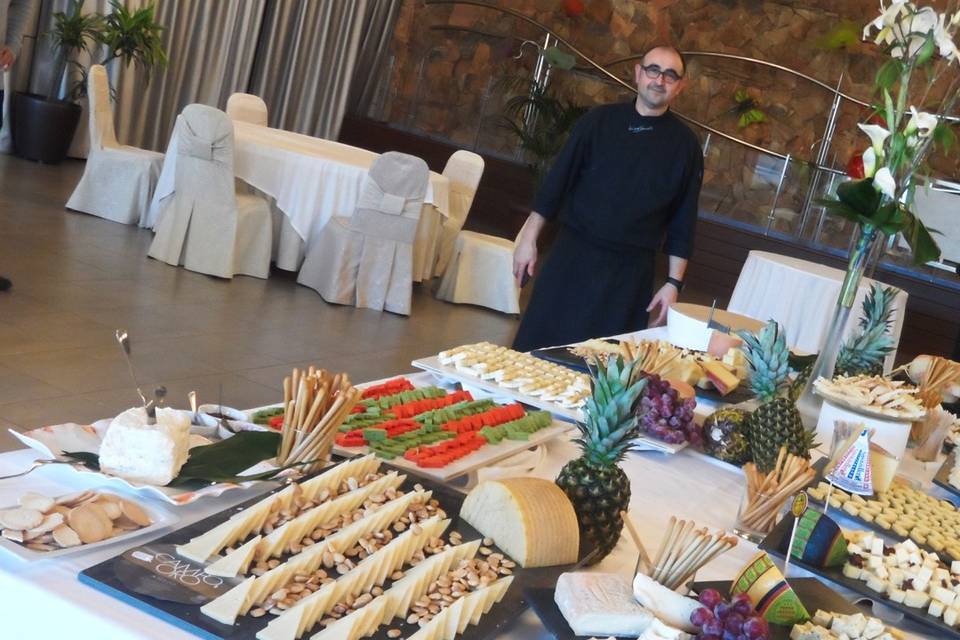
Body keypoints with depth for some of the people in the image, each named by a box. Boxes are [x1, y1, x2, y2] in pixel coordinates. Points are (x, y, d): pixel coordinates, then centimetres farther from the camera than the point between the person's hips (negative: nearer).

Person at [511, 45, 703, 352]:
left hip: (630, 273, 0)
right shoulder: (599, 121, 0)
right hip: (573, 257, 0)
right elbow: (557, 181, 2)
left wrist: (674, 283, 0)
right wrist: (528, 239, 0)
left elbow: (683, 220, 3)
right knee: (539, 346, 4)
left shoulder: (684, 144, 1)